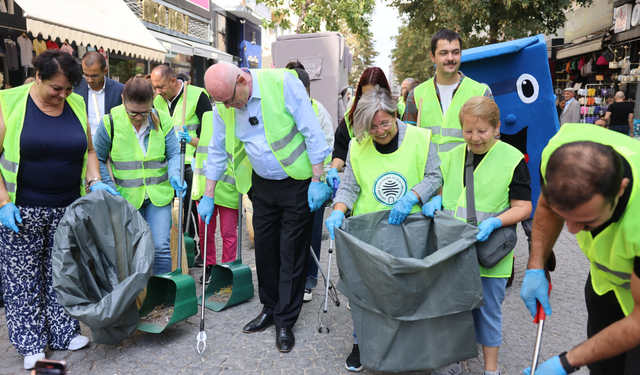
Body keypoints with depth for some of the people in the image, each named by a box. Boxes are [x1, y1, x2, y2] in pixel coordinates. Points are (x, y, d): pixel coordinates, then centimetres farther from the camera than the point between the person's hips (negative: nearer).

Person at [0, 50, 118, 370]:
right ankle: (31, 343, 23)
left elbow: (88, 151, 12)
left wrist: (94, 181, -4)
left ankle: (63, 332, 26)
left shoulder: (76, 104, 5)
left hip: (68, 209, 3)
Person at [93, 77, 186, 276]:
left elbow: (174, 153, 1)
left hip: (159, 194, 0)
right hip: (127, 198, 0)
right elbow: (98, 160, 3)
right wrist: (110, 188, -6)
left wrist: (174, 176, -19)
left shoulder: (162, 120, -5)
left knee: (161, 248, -3)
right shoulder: (110, 122, -8)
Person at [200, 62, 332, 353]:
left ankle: (285, 323, 16)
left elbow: (312, 132, -16)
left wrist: (318, 180, -15)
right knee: (264, 249, 11)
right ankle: (270, 309, 31)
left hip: (297, 182, -4)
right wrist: (208, 196, 9)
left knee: (291, 253, 2)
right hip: (262, 185, 5)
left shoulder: (283, 83, -19)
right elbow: (217, 151, 8)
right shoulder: (222, 106, -3)